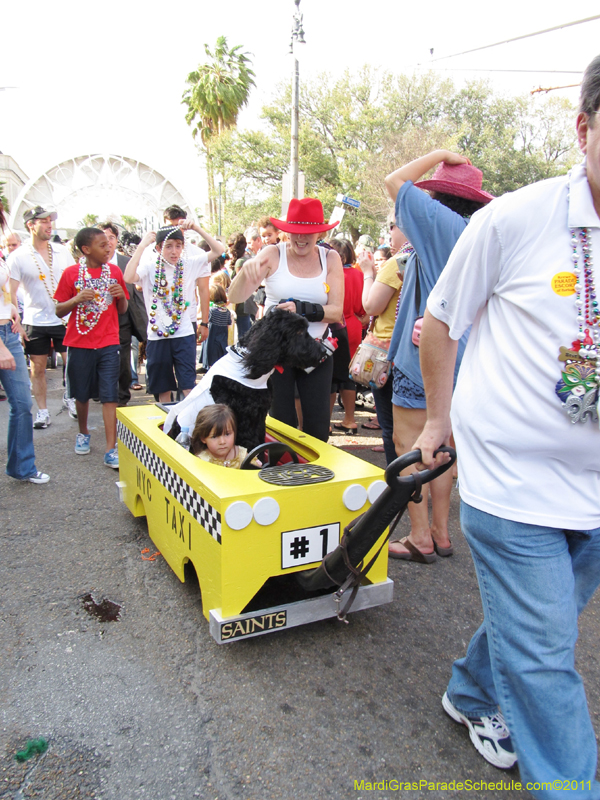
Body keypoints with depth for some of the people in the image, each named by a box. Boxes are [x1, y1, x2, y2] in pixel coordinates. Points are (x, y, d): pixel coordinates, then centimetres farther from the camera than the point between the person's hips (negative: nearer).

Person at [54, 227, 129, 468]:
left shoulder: (114, 271, 5)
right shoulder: (71, 273, -2)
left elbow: (122, 310, 12)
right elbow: (59, 311, 0)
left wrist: (121, 296, -9)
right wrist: (77, 299, -18)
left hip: (108, 343, 1)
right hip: (80, 343, 0)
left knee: (109, 396, -5)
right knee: (82, 393, 12)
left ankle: (111, 450, -5)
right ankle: (83, 432, 38)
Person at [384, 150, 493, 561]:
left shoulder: (441, 222, -12)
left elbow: (395, 181, -2)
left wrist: (439, 154, 6)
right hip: (461, 356, 8)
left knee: (409, 444, 0)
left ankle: (420, 538, 6)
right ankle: (441, 532, 24)